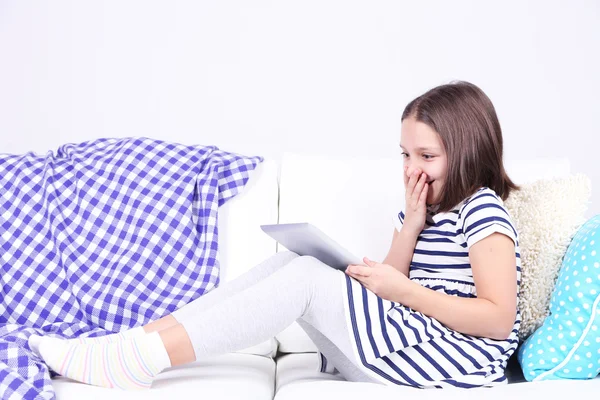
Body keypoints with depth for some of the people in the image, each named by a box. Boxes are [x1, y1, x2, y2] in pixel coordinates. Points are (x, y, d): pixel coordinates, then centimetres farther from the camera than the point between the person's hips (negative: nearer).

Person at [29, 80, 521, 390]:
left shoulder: (482, 210, -6)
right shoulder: (426, 210, 19)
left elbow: (498, 319, -15)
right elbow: (388, 289, 9)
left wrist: (403, 291, -17)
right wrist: (411, 227, -4)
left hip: (459, 363, -8)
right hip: (412, 347, 8)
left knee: (308, 276, -22)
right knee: (290, 262, -7)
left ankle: (134, 360, -26)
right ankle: (138, 347, -16)